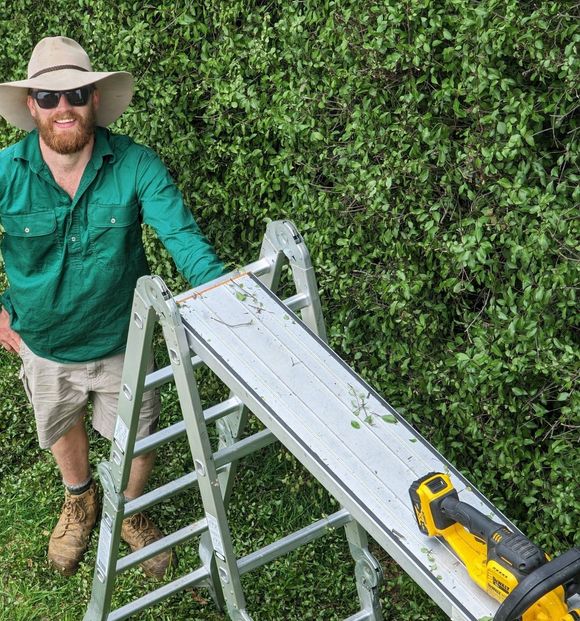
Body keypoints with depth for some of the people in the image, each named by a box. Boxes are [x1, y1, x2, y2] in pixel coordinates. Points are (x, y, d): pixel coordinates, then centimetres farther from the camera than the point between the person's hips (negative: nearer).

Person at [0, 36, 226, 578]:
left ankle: (132, 514, 52)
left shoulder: (135, 165, -23)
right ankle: (79, 501, 61)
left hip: (121, 342, -1)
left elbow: (182, 236, -29)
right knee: (61, 430, 28)